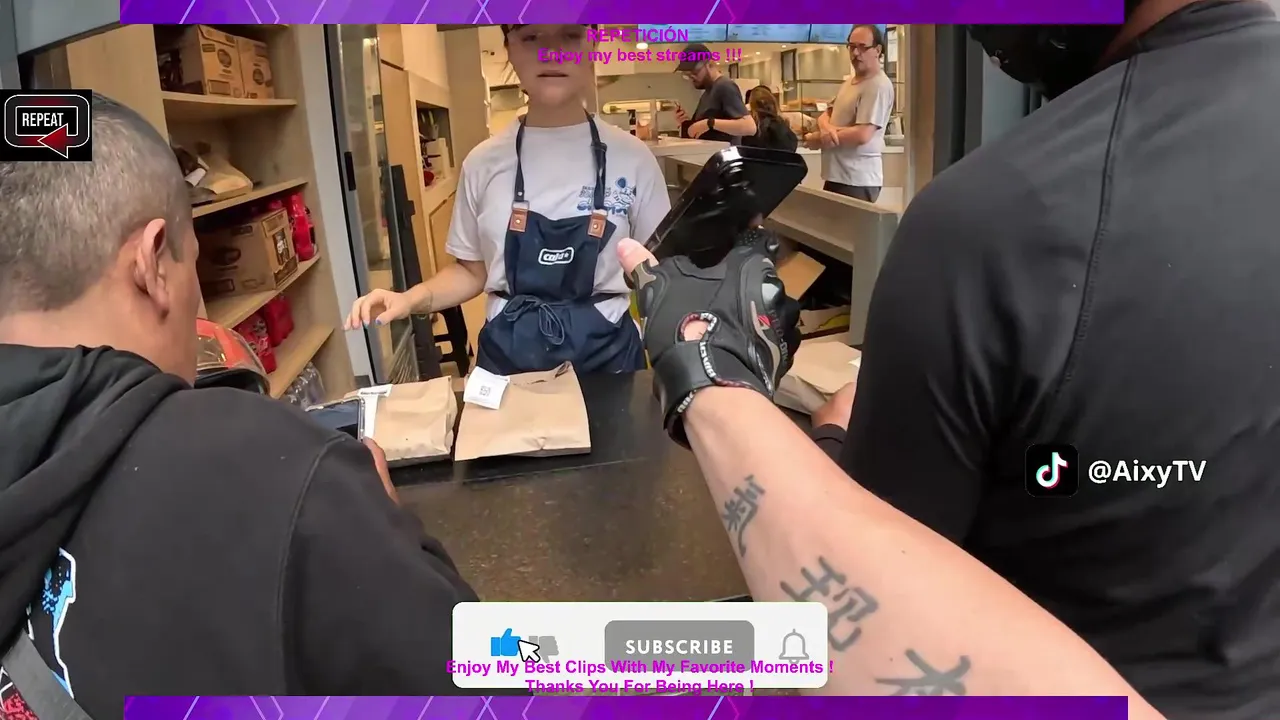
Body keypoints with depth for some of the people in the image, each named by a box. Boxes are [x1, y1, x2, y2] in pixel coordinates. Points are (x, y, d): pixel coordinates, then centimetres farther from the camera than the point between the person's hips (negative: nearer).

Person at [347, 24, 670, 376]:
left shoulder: (631, 156, -4)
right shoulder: (484, 162, 0)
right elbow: (473, 271, 10)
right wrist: (411, 299, -7)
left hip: (604, 352, -1)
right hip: (507, 354, 2)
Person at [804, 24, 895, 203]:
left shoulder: (878, 86, -13)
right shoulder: (849, 81, 16)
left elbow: (862, 135, -21)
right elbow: (826, 114, 18)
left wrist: (818, 140, -10)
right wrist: (826, 127, -8)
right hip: (836, 175, 9)